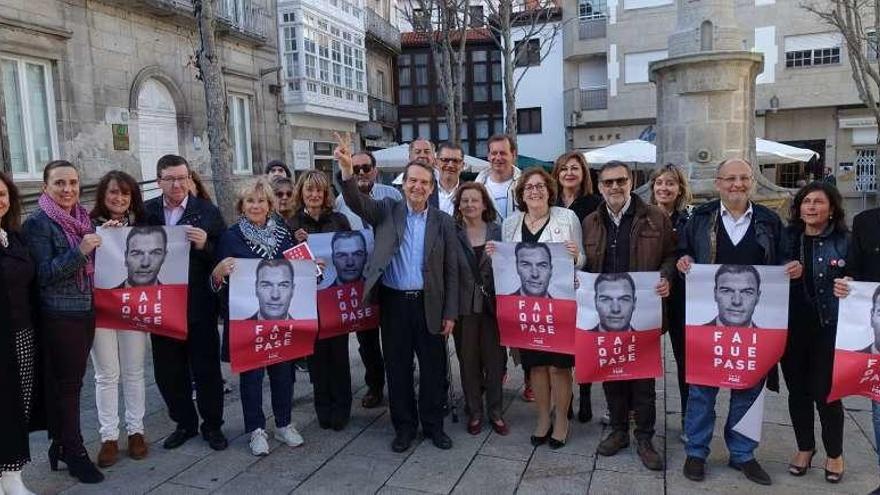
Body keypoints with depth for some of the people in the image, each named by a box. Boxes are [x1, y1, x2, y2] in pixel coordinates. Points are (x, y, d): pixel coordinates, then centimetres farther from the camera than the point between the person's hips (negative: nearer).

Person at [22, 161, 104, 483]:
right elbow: (43, 274, -13)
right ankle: (74, 453, 12)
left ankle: (62, 445, 24)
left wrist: (103, 238, 2)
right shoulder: (38, 223, -8)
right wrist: (79, 251, -24)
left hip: (85, 311, 6)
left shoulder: (82, 219, 9)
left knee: (71, 380, 12)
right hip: (59, 315, -6)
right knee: (67, 383, 1)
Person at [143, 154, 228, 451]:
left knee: (206, 368, 7)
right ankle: (184, 423, 31)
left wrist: (205, 245, -23)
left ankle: (212, 425, 23)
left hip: (199, 306, -3)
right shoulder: (146, 211, 4)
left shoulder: (208, 212, -2)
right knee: (168, 370, 13)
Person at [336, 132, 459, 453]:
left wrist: (450, 313, -2)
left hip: (429, 304, 0)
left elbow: (451, 270, 2)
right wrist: (347, 171, -34)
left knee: (433, 368, 9)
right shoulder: (387, 211, 3)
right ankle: (404, 426, 26)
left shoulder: (443, 222, 2)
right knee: (398, 367, 10)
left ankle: (434, 425, 27)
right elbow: (357, 202, -16)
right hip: (393, 302, 0)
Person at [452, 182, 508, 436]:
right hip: (464, 306, 0)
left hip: (492, 305, 0)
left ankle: (495, 412, 24)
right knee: (468, 361, 10)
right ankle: (474, 412, 26)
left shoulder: (498, 231, 2)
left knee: (494, 360, 6)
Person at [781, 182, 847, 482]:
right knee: (797, 391, 12)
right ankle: (804, 448, 32)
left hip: (829, 329, -2)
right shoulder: (787, 238, 5)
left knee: (825, 392, 2)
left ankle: (834, 454, 26)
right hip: (791, 328, 3)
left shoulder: (845, 241, -2)